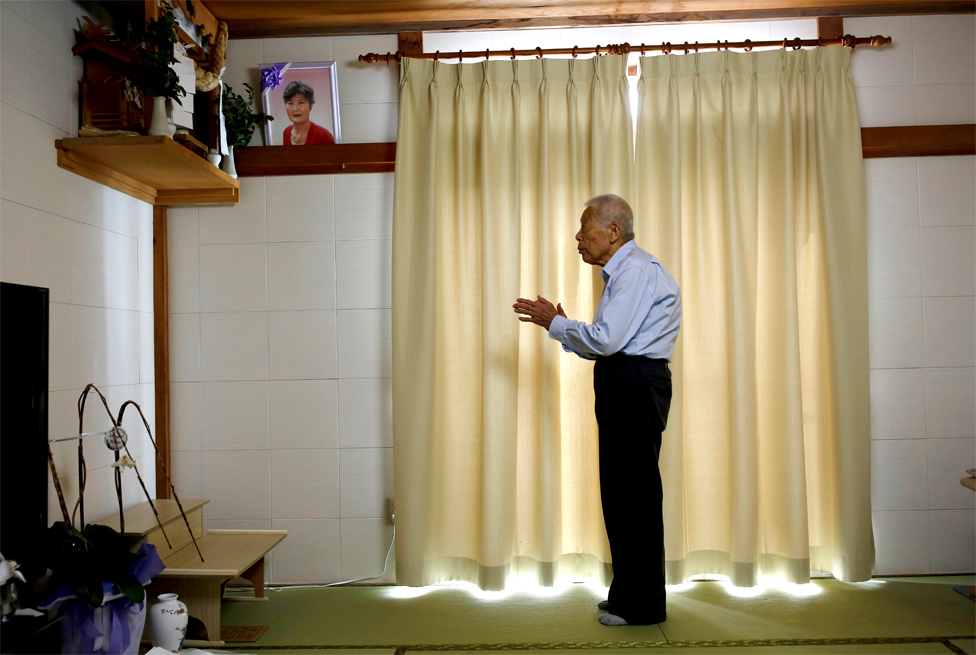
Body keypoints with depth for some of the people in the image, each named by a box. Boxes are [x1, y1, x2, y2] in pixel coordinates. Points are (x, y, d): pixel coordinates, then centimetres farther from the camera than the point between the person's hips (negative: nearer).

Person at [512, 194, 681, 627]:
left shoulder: (637, 270, -12)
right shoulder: (622, 272, 20)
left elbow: (607, 339, -20)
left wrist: (555, 323, -7)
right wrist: (560, 324, 11)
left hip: (636, 386, -10)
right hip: (625, 387, 10)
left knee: (636, 493, -3)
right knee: (620, 492, 15)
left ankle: (642, 605, 8)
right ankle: (627, 593, 27)